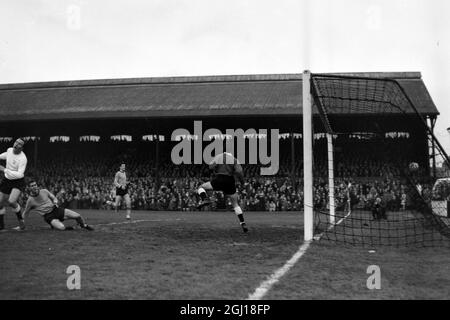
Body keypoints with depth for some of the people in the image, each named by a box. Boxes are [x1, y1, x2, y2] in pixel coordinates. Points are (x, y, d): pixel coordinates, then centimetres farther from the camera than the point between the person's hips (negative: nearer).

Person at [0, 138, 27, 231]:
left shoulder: (23, 158, -23)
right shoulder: (9, 150, -3)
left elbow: (19, 174, -30)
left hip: (18, 182, -7)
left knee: (11, 202, -25)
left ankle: (20, 218, 4)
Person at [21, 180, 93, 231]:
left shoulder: (44, 191, 1)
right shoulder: (30, 200, -6)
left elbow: (54, 198, 12)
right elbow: (25, 213, 8)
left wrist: (55, 202, -12)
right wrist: (22, 225, 7)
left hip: (56, 209, 3)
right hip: (48, 216, -3)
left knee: (77, 216, -8)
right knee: (61, 227, -32)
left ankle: (84, 225, 23)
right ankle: (54, 225, 4)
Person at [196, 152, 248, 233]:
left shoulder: (217, 157, 15)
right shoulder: (234, 160, 17)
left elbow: (211, 166, -6)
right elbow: (239, 171, -2)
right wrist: (242, 181, 13)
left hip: (218, 181, -2)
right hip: (230, 183, 2)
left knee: (201, 187, 21)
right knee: (236, 205, 16)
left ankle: (205, 199, -11)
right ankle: (243, 224, 6)